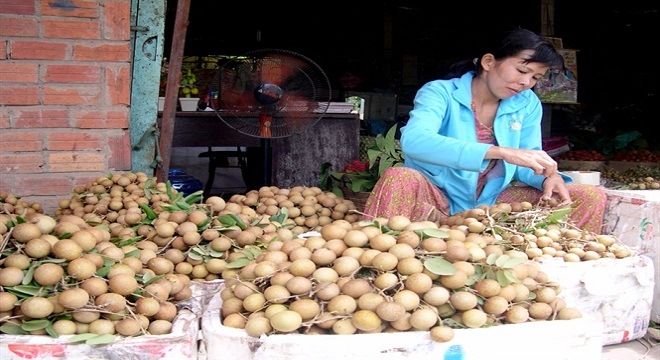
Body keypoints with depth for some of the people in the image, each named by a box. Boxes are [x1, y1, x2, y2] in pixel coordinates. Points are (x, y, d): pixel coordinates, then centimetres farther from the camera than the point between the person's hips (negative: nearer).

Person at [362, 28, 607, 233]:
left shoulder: (528, 104, 6)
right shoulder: (440, 93, -11)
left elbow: (525, 163, 11)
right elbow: (413, 141, -32)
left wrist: (549, 176, -16)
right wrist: (502, 152, -40)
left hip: (493, 203, 5)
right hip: (437, 200, -4)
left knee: (591, 196, -6)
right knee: (399, 178, -37)